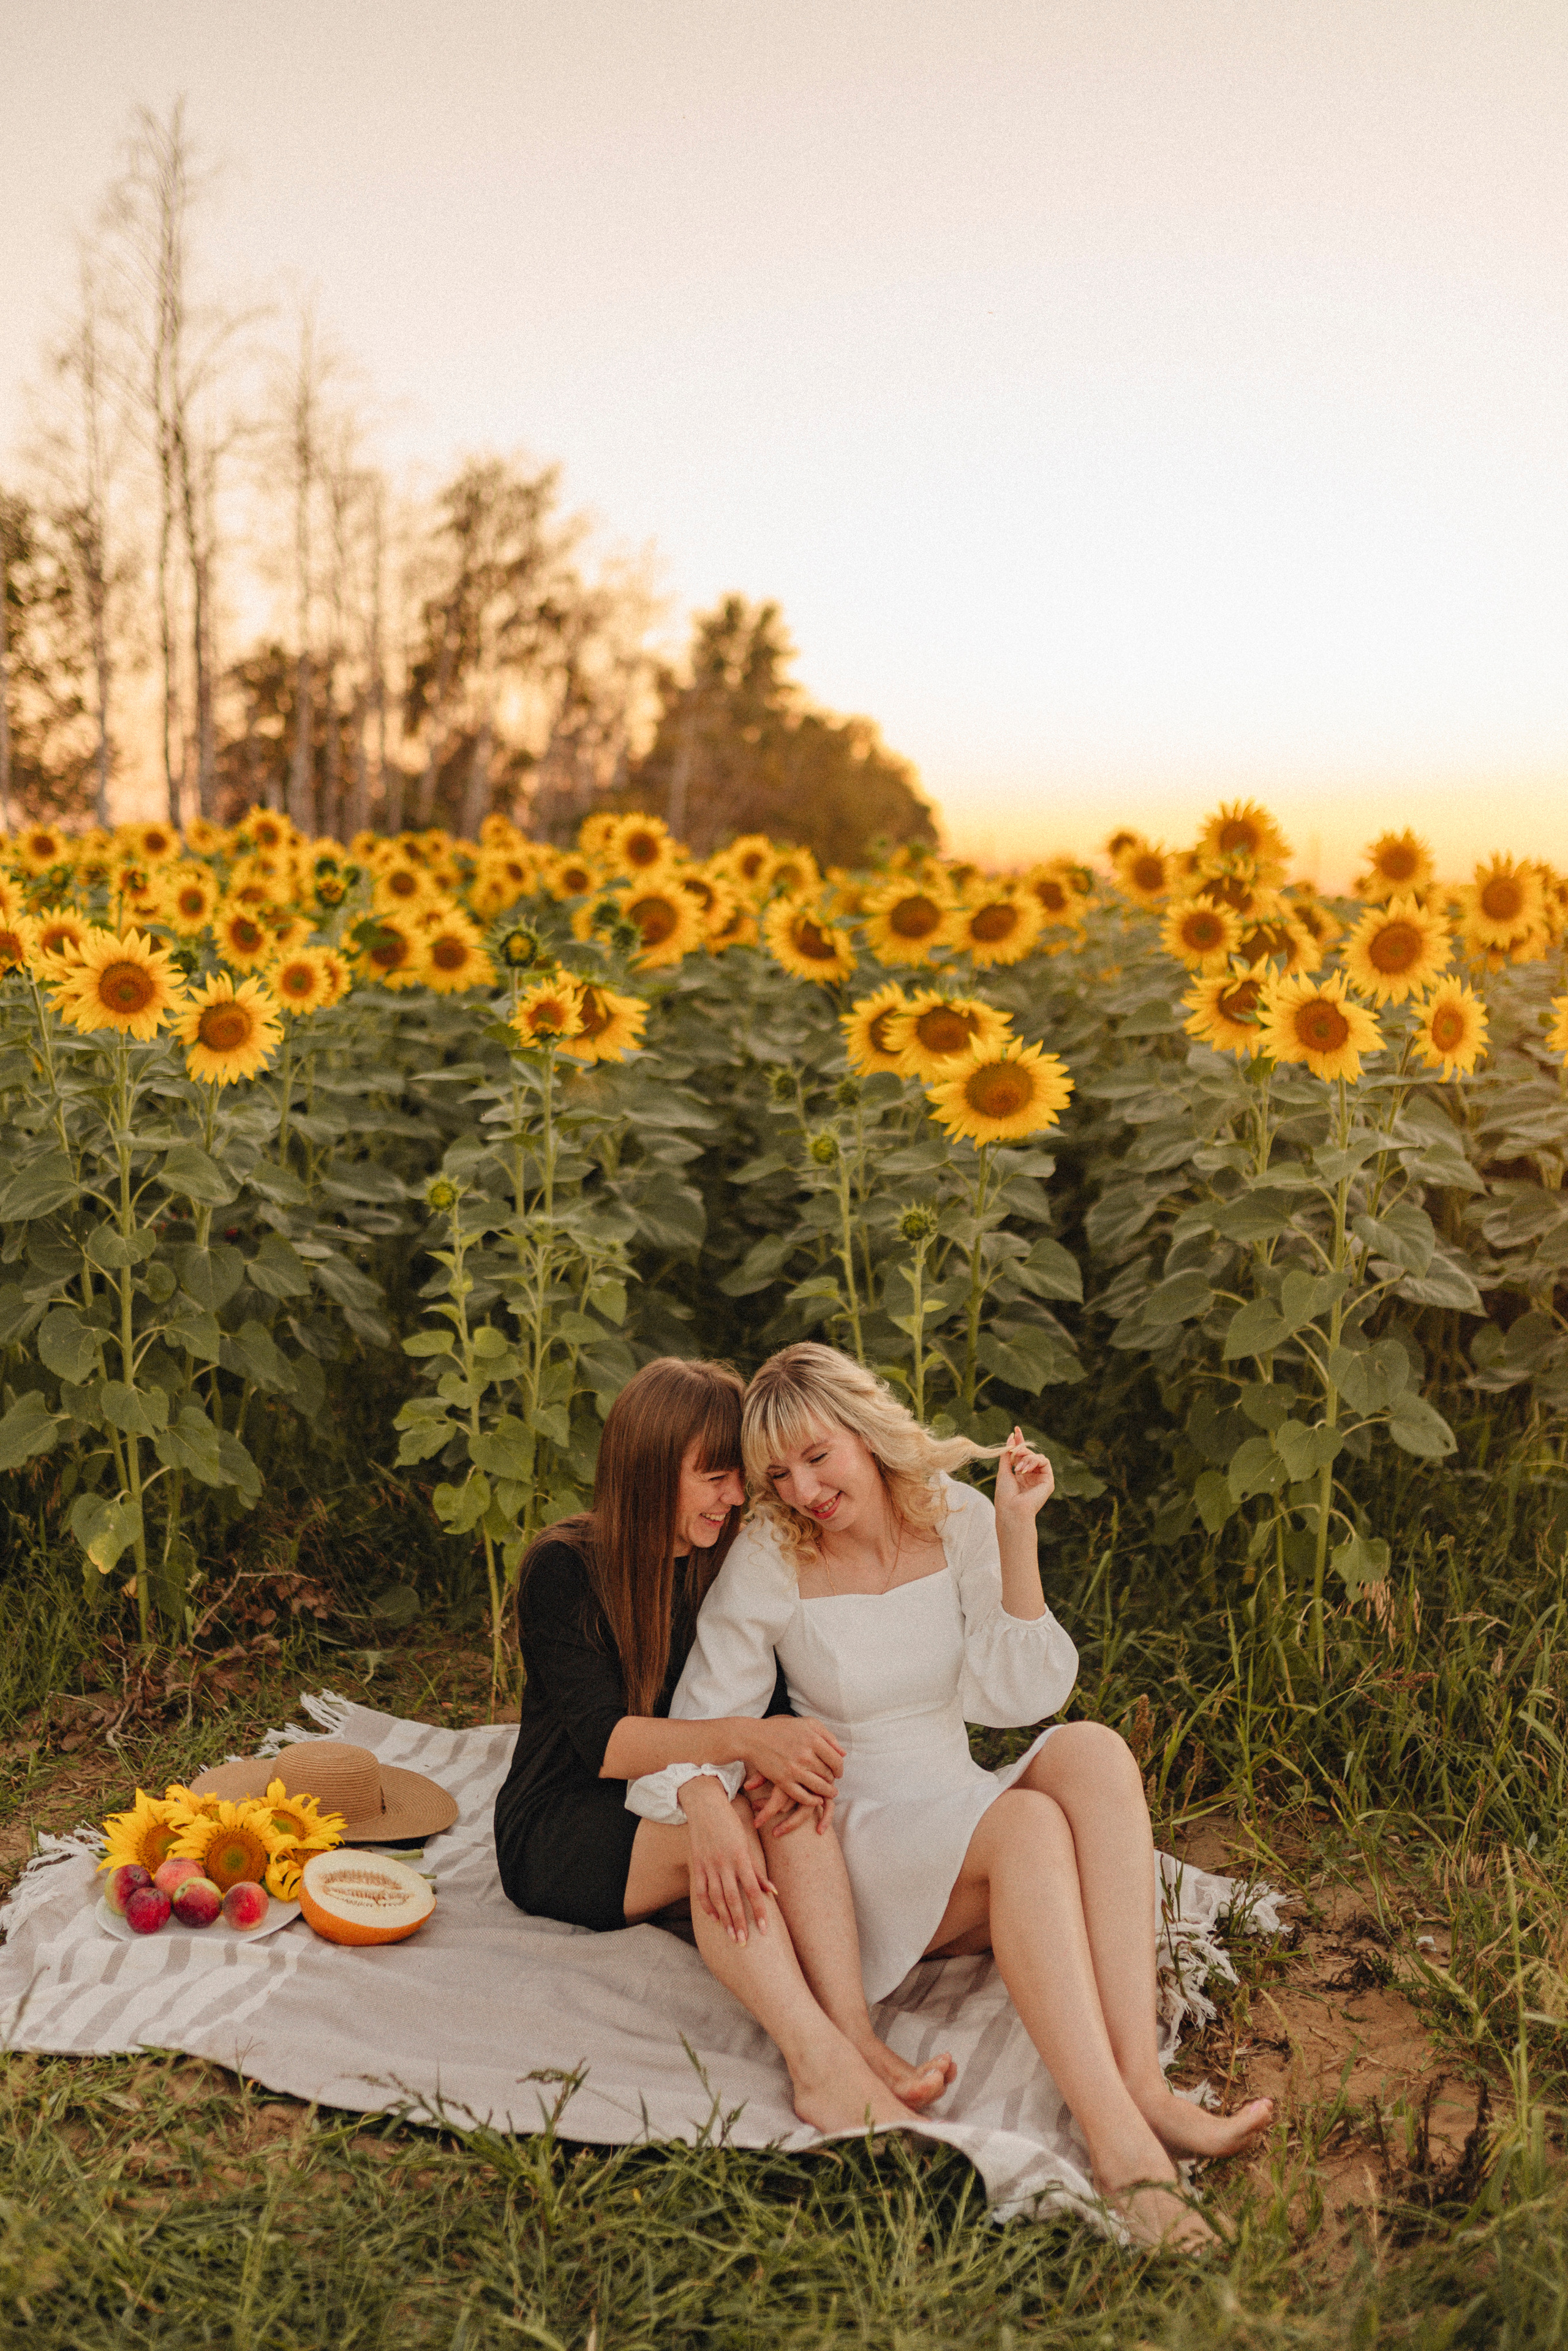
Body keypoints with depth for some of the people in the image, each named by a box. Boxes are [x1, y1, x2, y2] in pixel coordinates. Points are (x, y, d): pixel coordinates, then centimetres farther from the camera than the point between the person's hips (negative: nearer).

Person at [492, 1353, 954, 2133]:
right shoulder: (564, 1569, -13)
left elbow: (765, 1708, -12)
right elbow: (603, 1741, -23)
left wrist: (705, 1783, -35)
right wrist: (740, 1741, -39)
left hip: (674, 1819, 4)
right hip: (558, 1834, -4)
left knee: (793, 1794, -29)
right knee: (711, 1829, -35)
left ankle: (857, 2039, -44)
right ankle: (819, 2066, -50)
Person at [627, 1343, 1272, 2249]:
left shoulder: (957, 1519, 1)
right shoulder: (769, 1559, -6)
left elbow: (1017, 1695, -4)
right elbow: (698, 1726, -5)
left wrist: (1016, 1534, -11)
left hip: (962, 1822, 4)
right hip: (846, 1846, -3)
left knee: (1092, 1750, -29)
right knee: (1025, 1825, -34)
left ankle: (1143, 2086, -39)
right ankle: (1120, 2146, -46)